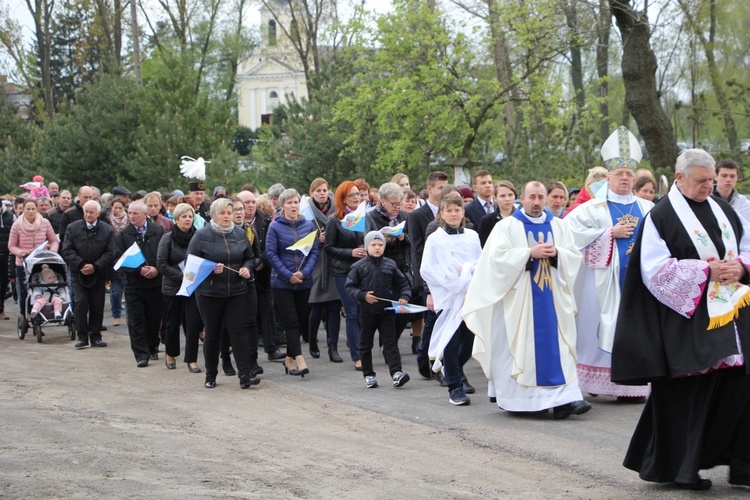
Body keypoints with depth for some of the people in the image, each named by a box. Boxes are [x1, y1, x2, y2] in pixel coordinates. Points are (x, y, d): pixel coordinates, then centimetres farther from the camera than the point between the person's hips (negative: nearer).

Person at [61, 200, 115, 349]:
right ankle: (82, 336, -5)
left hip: (98, 274, 1)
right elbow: (67, 251, -2)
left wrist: (95, 266, -15)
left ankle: (95, 337, 13)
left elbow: (110, 254, -3)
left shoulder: (107, 230, 1)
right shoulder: (73, 228, 3)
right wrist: (81, 264, -14)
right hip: (78, 273, 0)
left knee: (97, 306, 3)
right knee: (80, 303, -10)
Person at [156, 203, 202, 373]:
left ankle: (191, 359, 2)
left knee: (193, 323, -6)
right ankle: (170, 354, 32)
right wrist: (182, 277, -15)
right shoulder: (168, 238, -6)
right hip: (173, 287, -1)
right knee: (173, 322, 11)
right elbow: (161, 264, -10)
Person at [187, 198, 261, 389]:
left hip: (237, 292, 2)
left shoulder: (240, 234, 7)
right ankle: (211, 375, 20)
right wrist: (210, 269, -19)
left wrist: (247, 268, -5)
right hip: (209, 292, -2)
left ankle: (245, 374, -9)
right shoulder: (202, 236, -4)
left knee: (239, 330, -6)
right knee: (212, 334, 6)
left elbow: (251, 257, 17)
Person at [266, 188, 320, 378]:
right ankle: (299, 360, -14)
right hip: (281, 283, -4)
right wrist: (288, 276, -13)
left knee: (301, 321, 8)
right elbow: (271, 254, -7)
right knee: (291, 322, -8)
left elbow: (314, 252, 3)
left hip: (304, 282, 4)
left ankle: (289, 358, 21)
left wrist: (304, 273, -11)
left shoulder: (308, 226, 5)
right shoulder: (275, 227, -4)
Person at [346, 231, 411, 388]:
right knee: (365, 345, 9)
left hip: (387, 311, 0)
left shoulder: (390, 265, 3)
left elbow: (403, 283, 10)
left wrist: (404, 297, -7)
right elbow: (350, 287, -1)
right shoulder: (359, 267, -3)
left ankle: (396, 373, -13)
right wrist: (363, 295, -17)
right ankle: (369, 375, 20)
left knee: (390, 343, -5)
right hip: (367, 312, 0)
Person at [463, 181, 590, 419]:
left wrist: (556, 253, -10)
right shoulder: (507, 226, 3)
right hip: (519, 299, -3)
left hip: (553, 297, 3)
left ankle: (563, 399, -8)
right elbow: (498, 257, -9)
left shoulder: (559, 225, 14)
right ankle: (521, 398, 2)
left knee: (556, 345, -4)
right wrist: (530, 253, -17)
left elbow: (575, 256, 10)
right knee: (523, 346, -5)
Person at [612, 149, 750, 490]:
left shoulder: (722, 209, 14)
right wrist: (706, 270, -17)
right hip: (688, 320, -5)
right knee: (686, 394, -1)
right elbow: (656, 270, -12)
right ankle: (679, 466, 11)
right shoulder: (661, 217, -5)